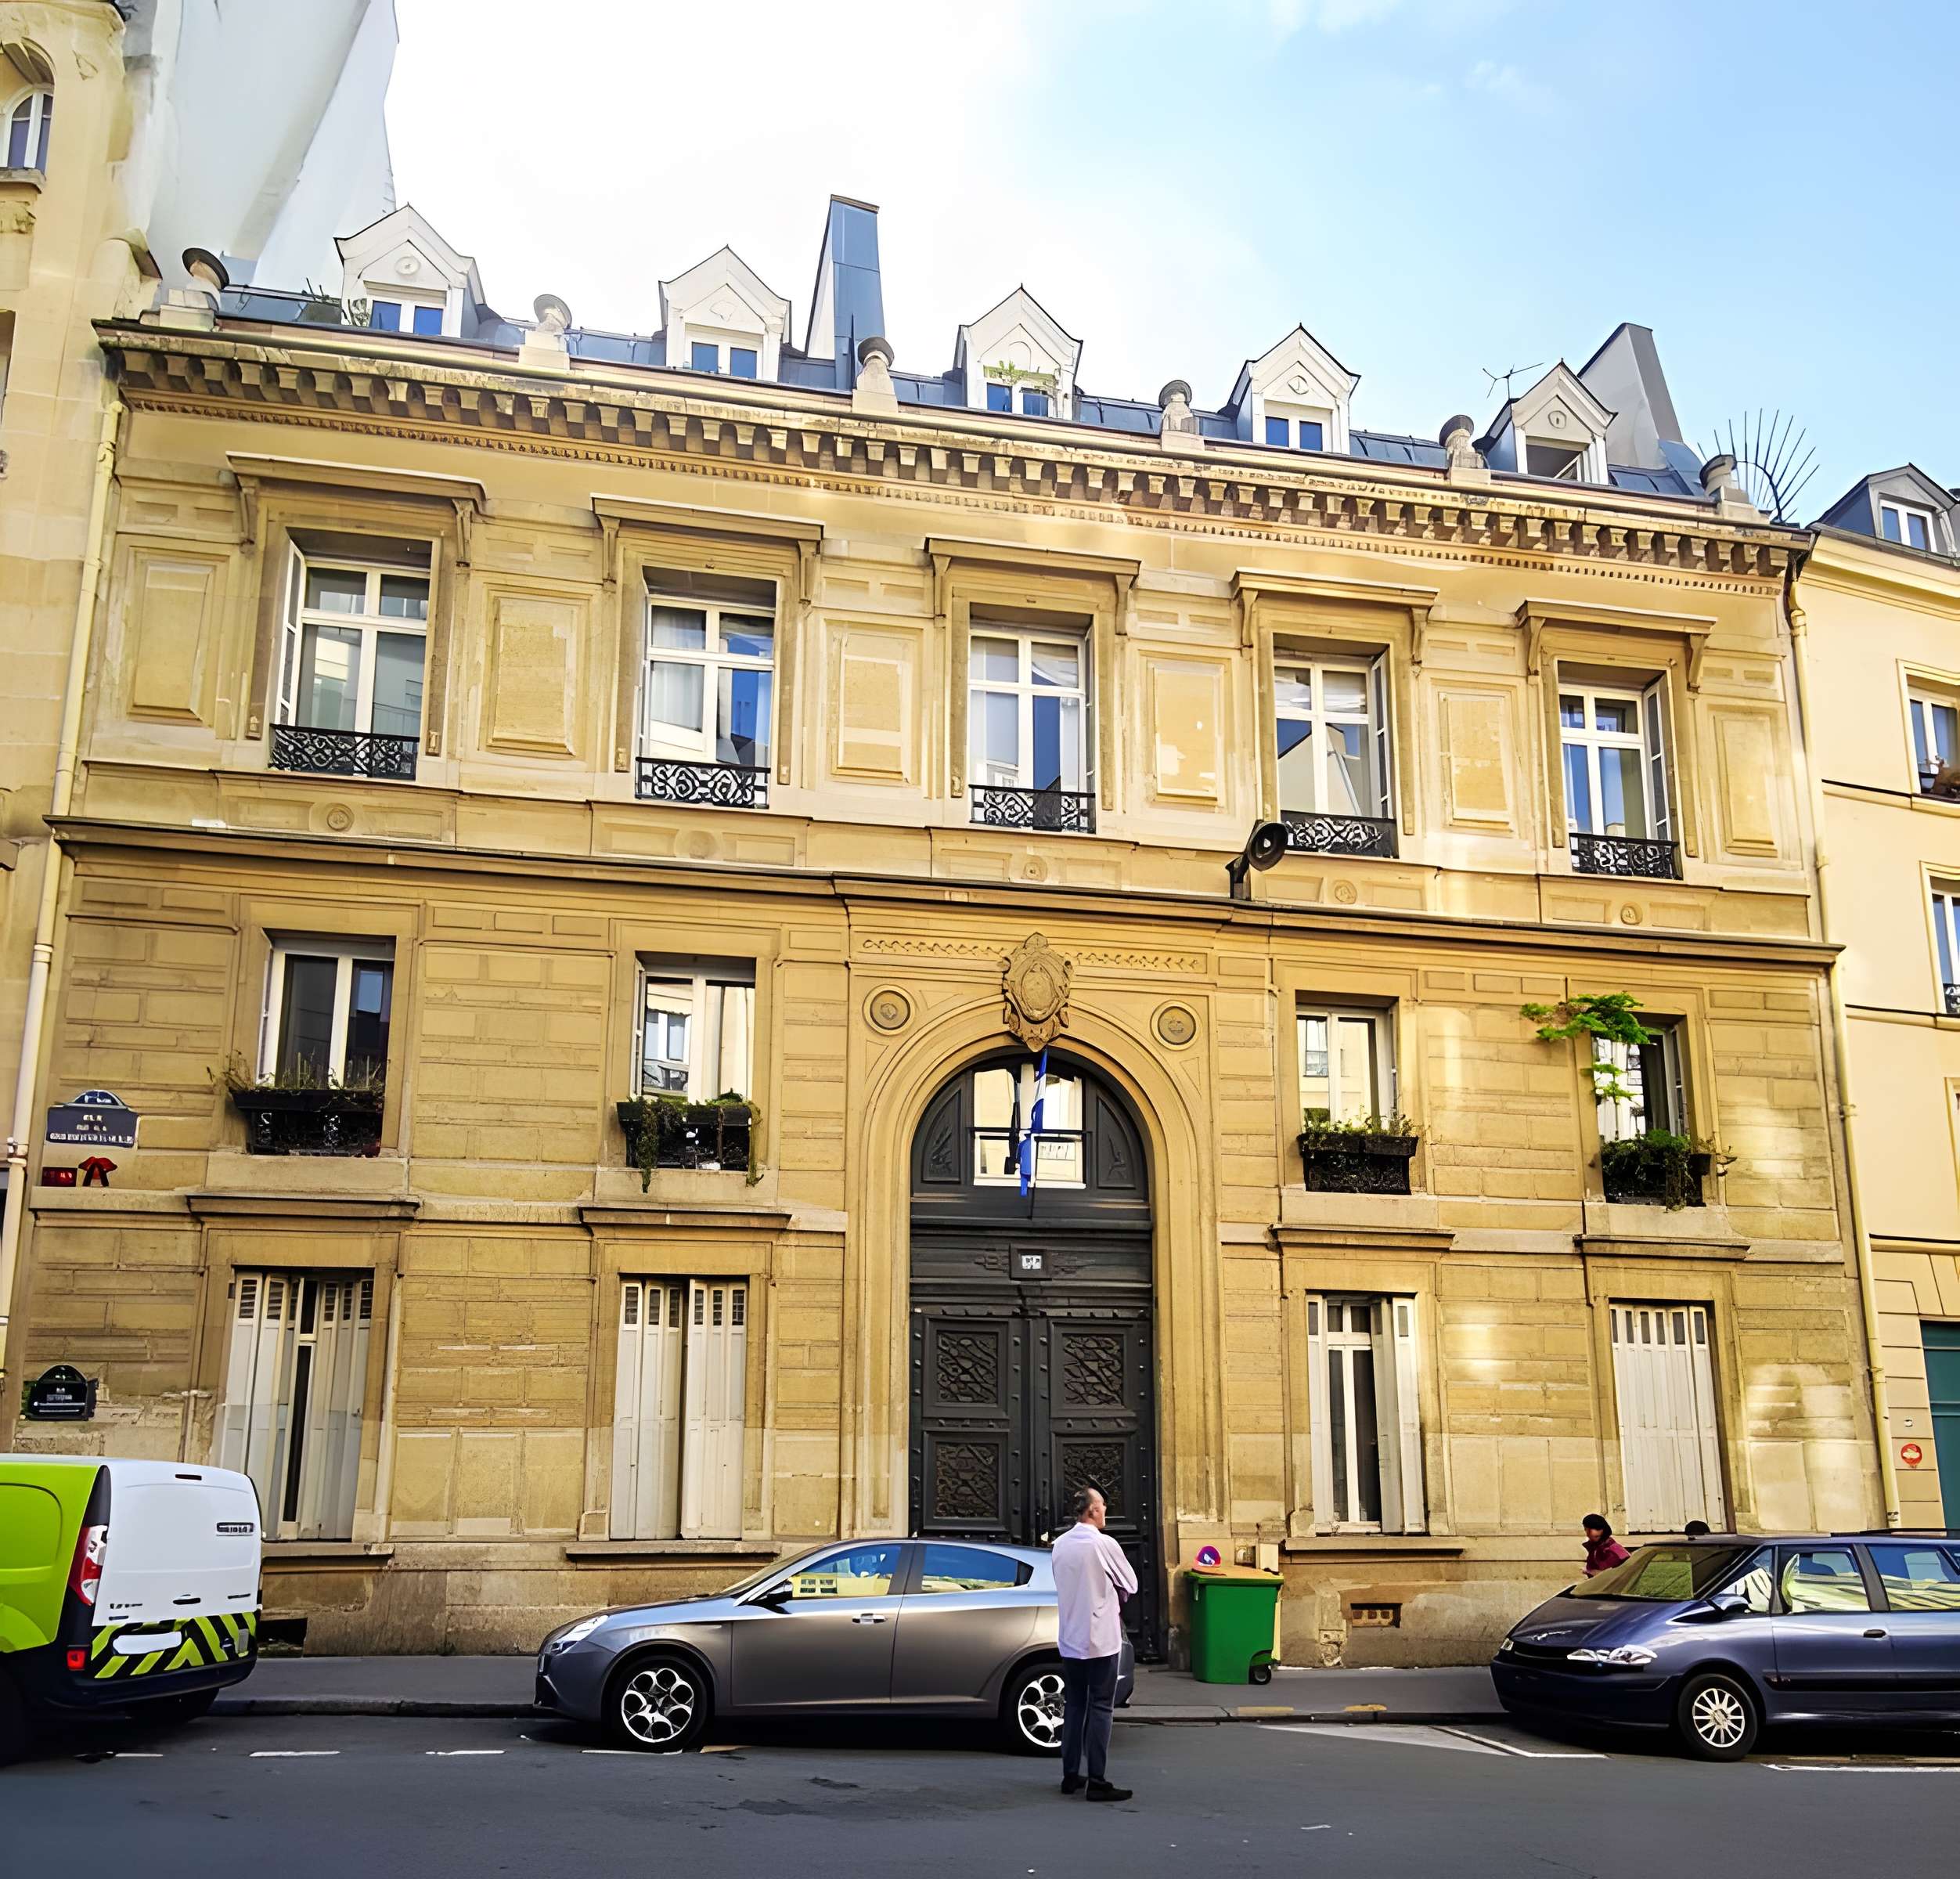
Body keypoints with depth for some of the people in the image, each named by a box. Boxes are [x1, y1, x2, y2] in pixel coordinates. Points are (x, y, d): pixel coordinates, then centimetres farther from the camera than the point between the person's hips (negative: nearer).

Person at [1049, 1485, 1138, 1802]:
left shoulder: (1060, 1545, 3)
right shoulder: (1104, 1544, -15)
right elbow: (1130, 1585, -4)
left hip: (1070, 1640, 6)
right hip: (1101, 1640, -6)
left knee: (1073, 1706, 14)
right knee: (1100, 1710, -1)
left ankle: (1070, 1776, 18)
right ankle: (1097, 1782, -1)